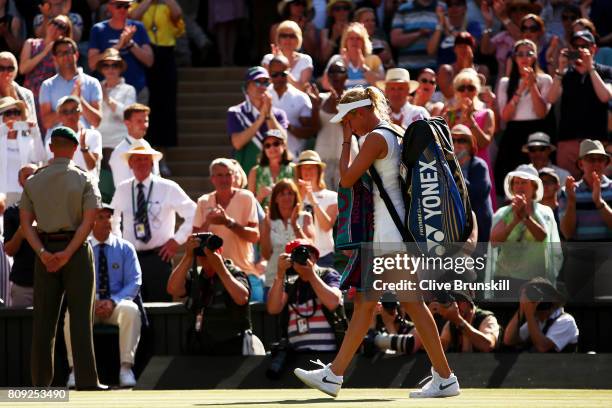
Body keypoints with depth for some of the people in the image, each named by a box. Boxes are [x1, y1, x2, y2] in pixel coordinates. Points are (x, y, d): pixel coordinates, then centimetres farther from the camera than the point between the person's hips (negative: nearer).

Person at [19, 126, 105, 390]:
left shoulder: (33, 182, 7)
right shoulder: (83, 180, -3)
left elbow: (26, 222, -1)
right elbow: (88, 221, -13)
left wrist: (43, 254, -10)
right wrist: (67, 254, -15)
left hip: (44, 251, 3)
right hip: (76, 249, -3)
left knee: (44, 318, 6)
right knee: (80, 317, -4)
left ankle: (41, 381, 6)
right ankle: (86, 382, -7)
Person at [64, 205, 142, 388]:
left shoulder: (125, 248, 8)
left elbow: (134, 282, 0)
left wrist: (113, 301, -18)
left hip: (116, 304, 0)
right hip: (86, 304, 0)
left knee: (130, 310, -35)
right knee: (72, 314, -34)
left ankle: (126, 368, -30)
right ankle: (75, 369, -27)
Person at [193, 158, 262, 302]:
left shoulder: (246, 197, -2)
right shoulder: (204, 202, 7)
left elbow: (255, 236, -10)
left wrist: (228, 222, -21)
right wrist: (207, 222, -13)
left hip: (245, 272, -2)